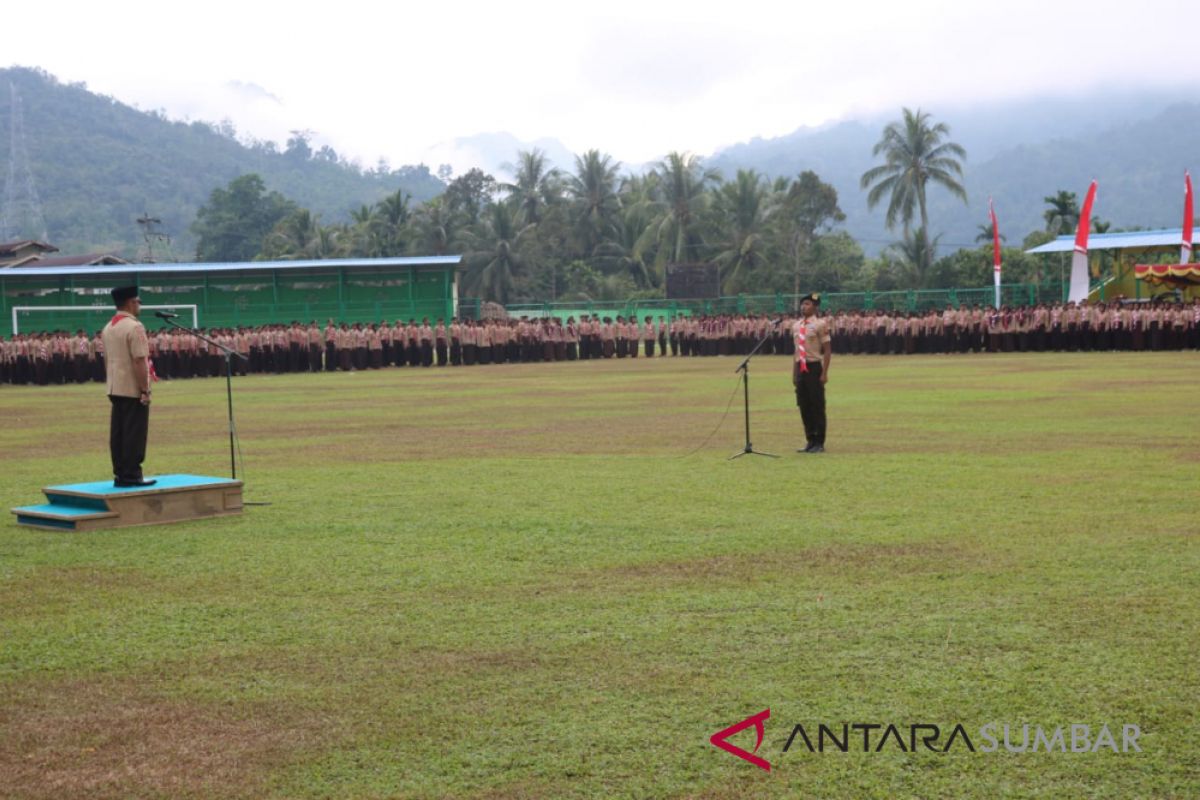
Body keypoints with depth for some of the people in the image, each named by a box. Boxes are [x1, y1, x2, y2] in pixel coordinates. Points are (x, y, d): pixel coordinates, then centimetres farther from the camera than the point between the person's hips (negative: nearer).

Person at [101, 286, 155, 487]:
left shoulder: (108, 328, 11)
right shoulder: (134, 327, -16)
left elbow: (106, 359, 16)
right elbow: (139, 361, -20)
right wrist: (145, 391, -18)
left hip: (115, 389, 8)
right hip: (133, 389, -8)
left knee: (117, 433, 9)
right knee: (134, 433, -4)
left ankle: (119, 474, 13)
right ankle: (131, 475, -3)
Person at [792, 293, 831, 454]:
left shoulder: (820, 324, -7)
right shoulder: (796, 326, 12)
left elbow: (827, 350, -8)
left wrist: (824, 373, -13)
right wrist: (794, 373, 14)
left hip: (814, 367, -6)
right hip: (801, 368, 6)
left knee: (817, 406, -2)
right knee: (804, 407, 9)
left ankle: (819, 443, 5)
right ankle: (810, 441, 17)